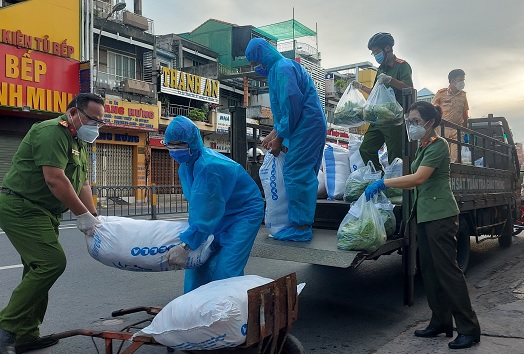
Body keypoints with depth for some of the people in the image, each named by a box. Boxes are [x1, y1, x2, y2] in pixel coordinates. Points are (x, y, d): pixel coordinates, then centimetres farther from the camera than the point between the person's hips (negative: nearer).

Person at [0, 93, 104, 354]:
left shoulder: (78, 143, 15)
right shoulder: (52, 132, -16)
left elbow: (82, 184, 13)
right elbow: (55, 180, -24)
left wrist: (94, 217, 3)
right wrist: (83, 215, -19)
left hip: (43, 213, 10)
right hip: (21, 208, -10)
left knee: (38, 269, 11)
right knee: (52, 262, -17)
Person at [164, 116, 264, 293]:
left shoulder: (208, 166, -31)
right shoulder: (186, 165, -3)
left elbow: (207, 211, -31)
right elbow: (196, 204, 4)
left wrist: (186, 245, -30)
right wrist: (192, 230, -4)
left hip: (245, 213, -8)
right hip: (220, 214, 9)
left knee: (225, 268, -15)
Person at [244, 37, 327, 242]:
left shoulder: (283, 69, -12)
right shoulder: (280, 68, 20)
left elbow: (291, 105, -19)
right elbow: (284, 108, 22)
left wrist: (279, 138, -12)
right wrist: (274, 132, 14)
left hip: (306, 127, -10)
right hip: (313, 126, 10)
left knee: (295, 174, -9)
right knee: (305, 175, 11)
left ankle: (300, 227, -4)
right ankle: (304, 222, 19)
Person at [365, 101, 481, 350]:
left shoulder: (438, 145, -11)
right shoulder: (422, 147, 16)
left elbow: (418, 178, -22)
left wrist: (383, 183, -21)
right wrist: (387, 186, 9)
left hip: (440, 214, -9)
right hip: (425, 214, 9)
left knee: (446, 269, -7)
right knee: (429, 270, 10)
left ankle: (469, 329, 3)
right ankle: (440, 322, 19)